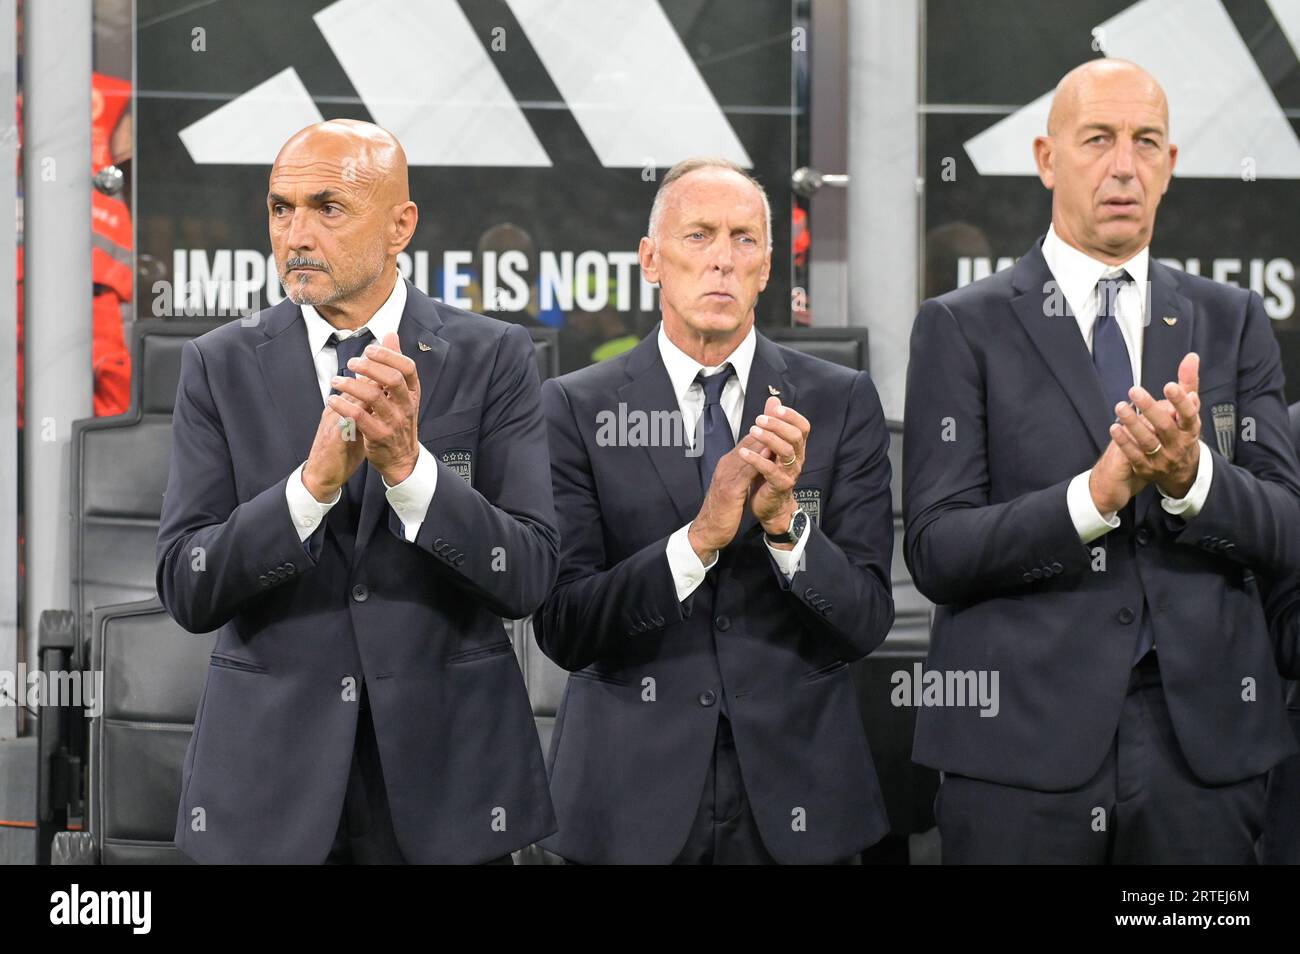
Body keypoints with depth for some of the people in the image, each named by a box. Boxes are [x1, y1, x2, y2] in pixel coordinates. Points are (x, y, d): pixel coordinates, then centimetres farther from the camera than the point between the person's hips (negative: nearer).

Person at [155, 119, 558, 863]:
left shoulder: (493, 358, -2)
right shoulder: (221, 367, 0)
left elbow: (529, 577, -9)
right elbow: (185, 589, -8)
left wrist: (408, 463, -23)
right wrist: (316, 479, -22)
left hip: (447, 773, 0)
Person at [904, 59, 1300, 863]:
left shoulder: (1233, 322, 10)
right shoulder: (963, 328, 2)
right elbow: (936, 551, -7)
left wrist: (1190, 473, -18)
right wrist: (1095, 493, -21)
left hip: (1204, 737, 2)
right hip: (1021, 740, -2)